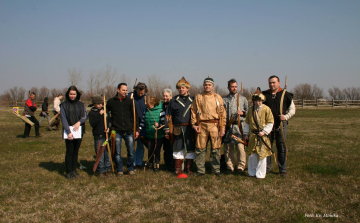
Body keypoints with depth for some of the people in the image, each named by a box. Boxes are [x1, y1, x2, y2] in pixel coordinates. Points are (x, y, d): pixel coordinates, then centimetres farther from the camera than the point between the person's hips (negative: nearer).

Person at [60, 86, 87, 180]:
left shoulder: (81, 104, 10)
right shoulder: (64, 105, 0)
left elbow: (85, 115, 3)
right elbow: (63, 119, -7)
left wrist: (79, 122, -17)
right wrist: (69, 132, -17)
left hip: (79, 131, 3)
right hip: (69, 131, -3)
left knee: (76, 151, 9)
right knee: (69, 151, -2)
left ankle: (74, 170, 19)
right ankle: (69, 172, 7)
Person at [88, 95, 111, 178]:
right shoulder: (92, 113, -1)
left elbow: (110, 120, 15)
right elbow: (92, 124, -13)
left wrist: (109, 128, -4)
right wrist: (99, 115, -19)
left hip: (107, 135, 3)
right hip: (98, 136, -3)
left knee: (108, 153, 7)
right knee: (100, 154, -1)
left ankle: (107, 169, 18)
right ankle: (101, 171, 9)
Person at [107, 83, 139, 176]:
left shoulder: (129, 101, 4)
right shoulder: (111, 101, 4)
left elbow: (135, 116, 6)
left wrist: (137, 129, 3)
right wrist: (109, 125, 7)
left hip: (129, 131, 0)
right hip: (117, 131, 0)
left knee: (131, 152, 2)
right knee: (117, 152, 4)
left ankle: (131, 169, 19)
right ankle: (120, 170, 17)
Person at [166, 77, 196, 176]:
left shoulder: (193, 100, 7)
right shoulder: (174, 101, 8)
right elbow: (169, 115, 9)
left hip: (190, 128, 0)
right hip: (178, 129, 0)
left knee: (190, 148, 3)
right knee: (178, 148, 4)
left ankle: (189, 168, 16)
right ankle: (178, 169, 14)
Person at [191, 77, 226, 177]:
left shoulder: (218, 98, 8)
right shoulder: (198, 97, 9)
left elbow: (222, 114, 7)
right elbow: (193, 111, 9)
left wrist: (222, 128, 0)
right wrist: (194, 124, -2)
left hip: (215, 126, 0)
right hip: (202, 126, 0)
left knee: (215, 149, 5)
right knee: (200, 149, 3)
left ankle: (216, 170, 17)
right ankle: (200, 170, 14)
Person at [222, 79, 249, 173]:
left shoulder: (242, 99, 11)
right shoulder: (224, 100, 12)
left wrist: (242, 112, -8)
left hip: (239, 126, -2)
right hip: (227, 126, 2)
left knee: (240, 147, -7)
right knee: (228, 147, 5)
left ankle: (240, 166, 3)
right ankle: (230, 166, 16)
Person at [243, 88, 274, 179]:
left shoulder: (266, 109, -6)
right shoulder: (251, 110, 7)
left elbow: (270, 123, -4)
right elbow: (247, 123, 16)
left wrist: (264, 131, -14)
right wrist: (246, 133, 13)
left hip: (262, 136, -3)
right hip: (252, 135, 3)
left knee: (262, 155, 2)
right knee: (252, 155, 9)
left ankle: (260, 174, 13)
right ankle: (252, 172, 24)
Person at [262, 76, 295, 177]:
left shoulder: (285, 95, 2)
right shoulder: (264, 95, 6)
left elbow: (292, 109, 6)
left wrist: (286, 117, -11)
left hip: (281, 125, -1)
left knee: (282, 148, 3)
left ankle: (283, 170, 14)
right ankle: (266, 168, 17)